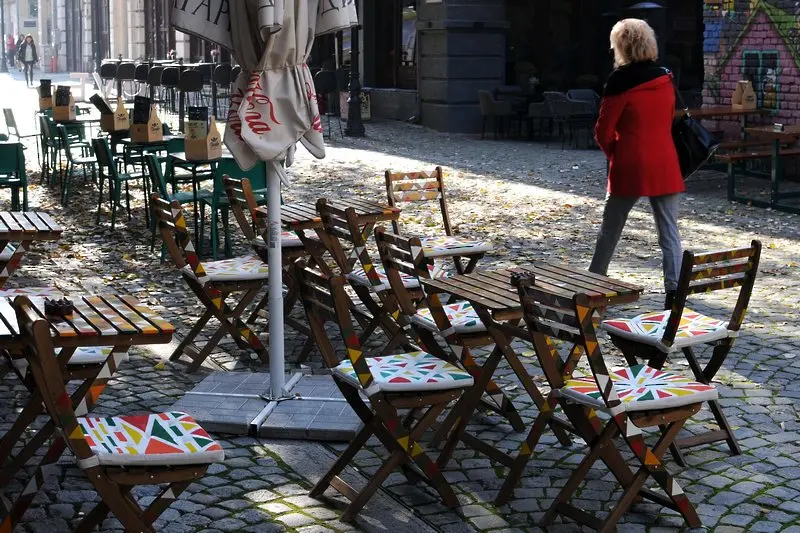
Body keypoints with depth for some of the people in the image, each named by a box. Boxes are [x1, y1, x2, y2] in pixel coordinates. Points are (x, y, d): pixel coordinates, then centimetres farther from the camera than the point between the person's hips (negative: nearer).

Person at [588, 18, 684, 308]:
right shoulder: (665, 79, 7)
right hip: (665, 166, 4)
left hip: (630, 166, -4)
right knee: (669, 232, 2)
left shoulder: (621, 80, -10)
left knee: (610, 229, 12)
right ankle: (674, 292, -7)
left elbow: (603, 131, -7)